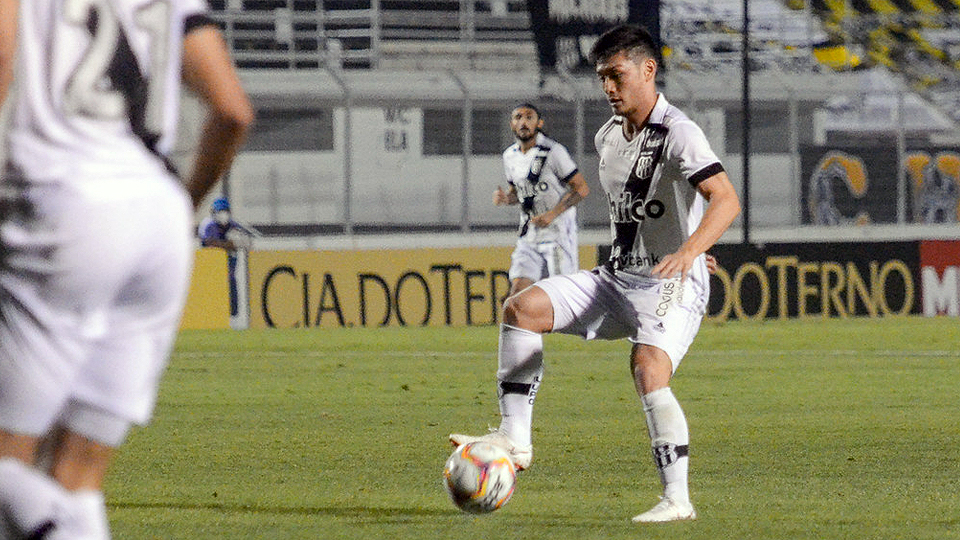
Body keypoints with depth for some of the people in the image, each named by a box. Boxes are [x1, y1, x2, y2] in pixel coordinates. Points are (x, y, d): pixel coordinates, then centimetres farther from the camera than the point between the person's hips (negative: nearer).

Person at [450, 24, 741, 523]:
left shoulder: (677, 134, -15)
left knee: (647, 366, -32)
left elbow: (725, 200, -27)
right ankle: (516, 438, -9)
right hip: (618, 278, 8)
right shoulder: (607, 139, 11)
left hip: (672, 288, -8)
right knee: (522, 307, -8)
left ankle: (677, 499, -27)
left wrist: (688, 251, -42)